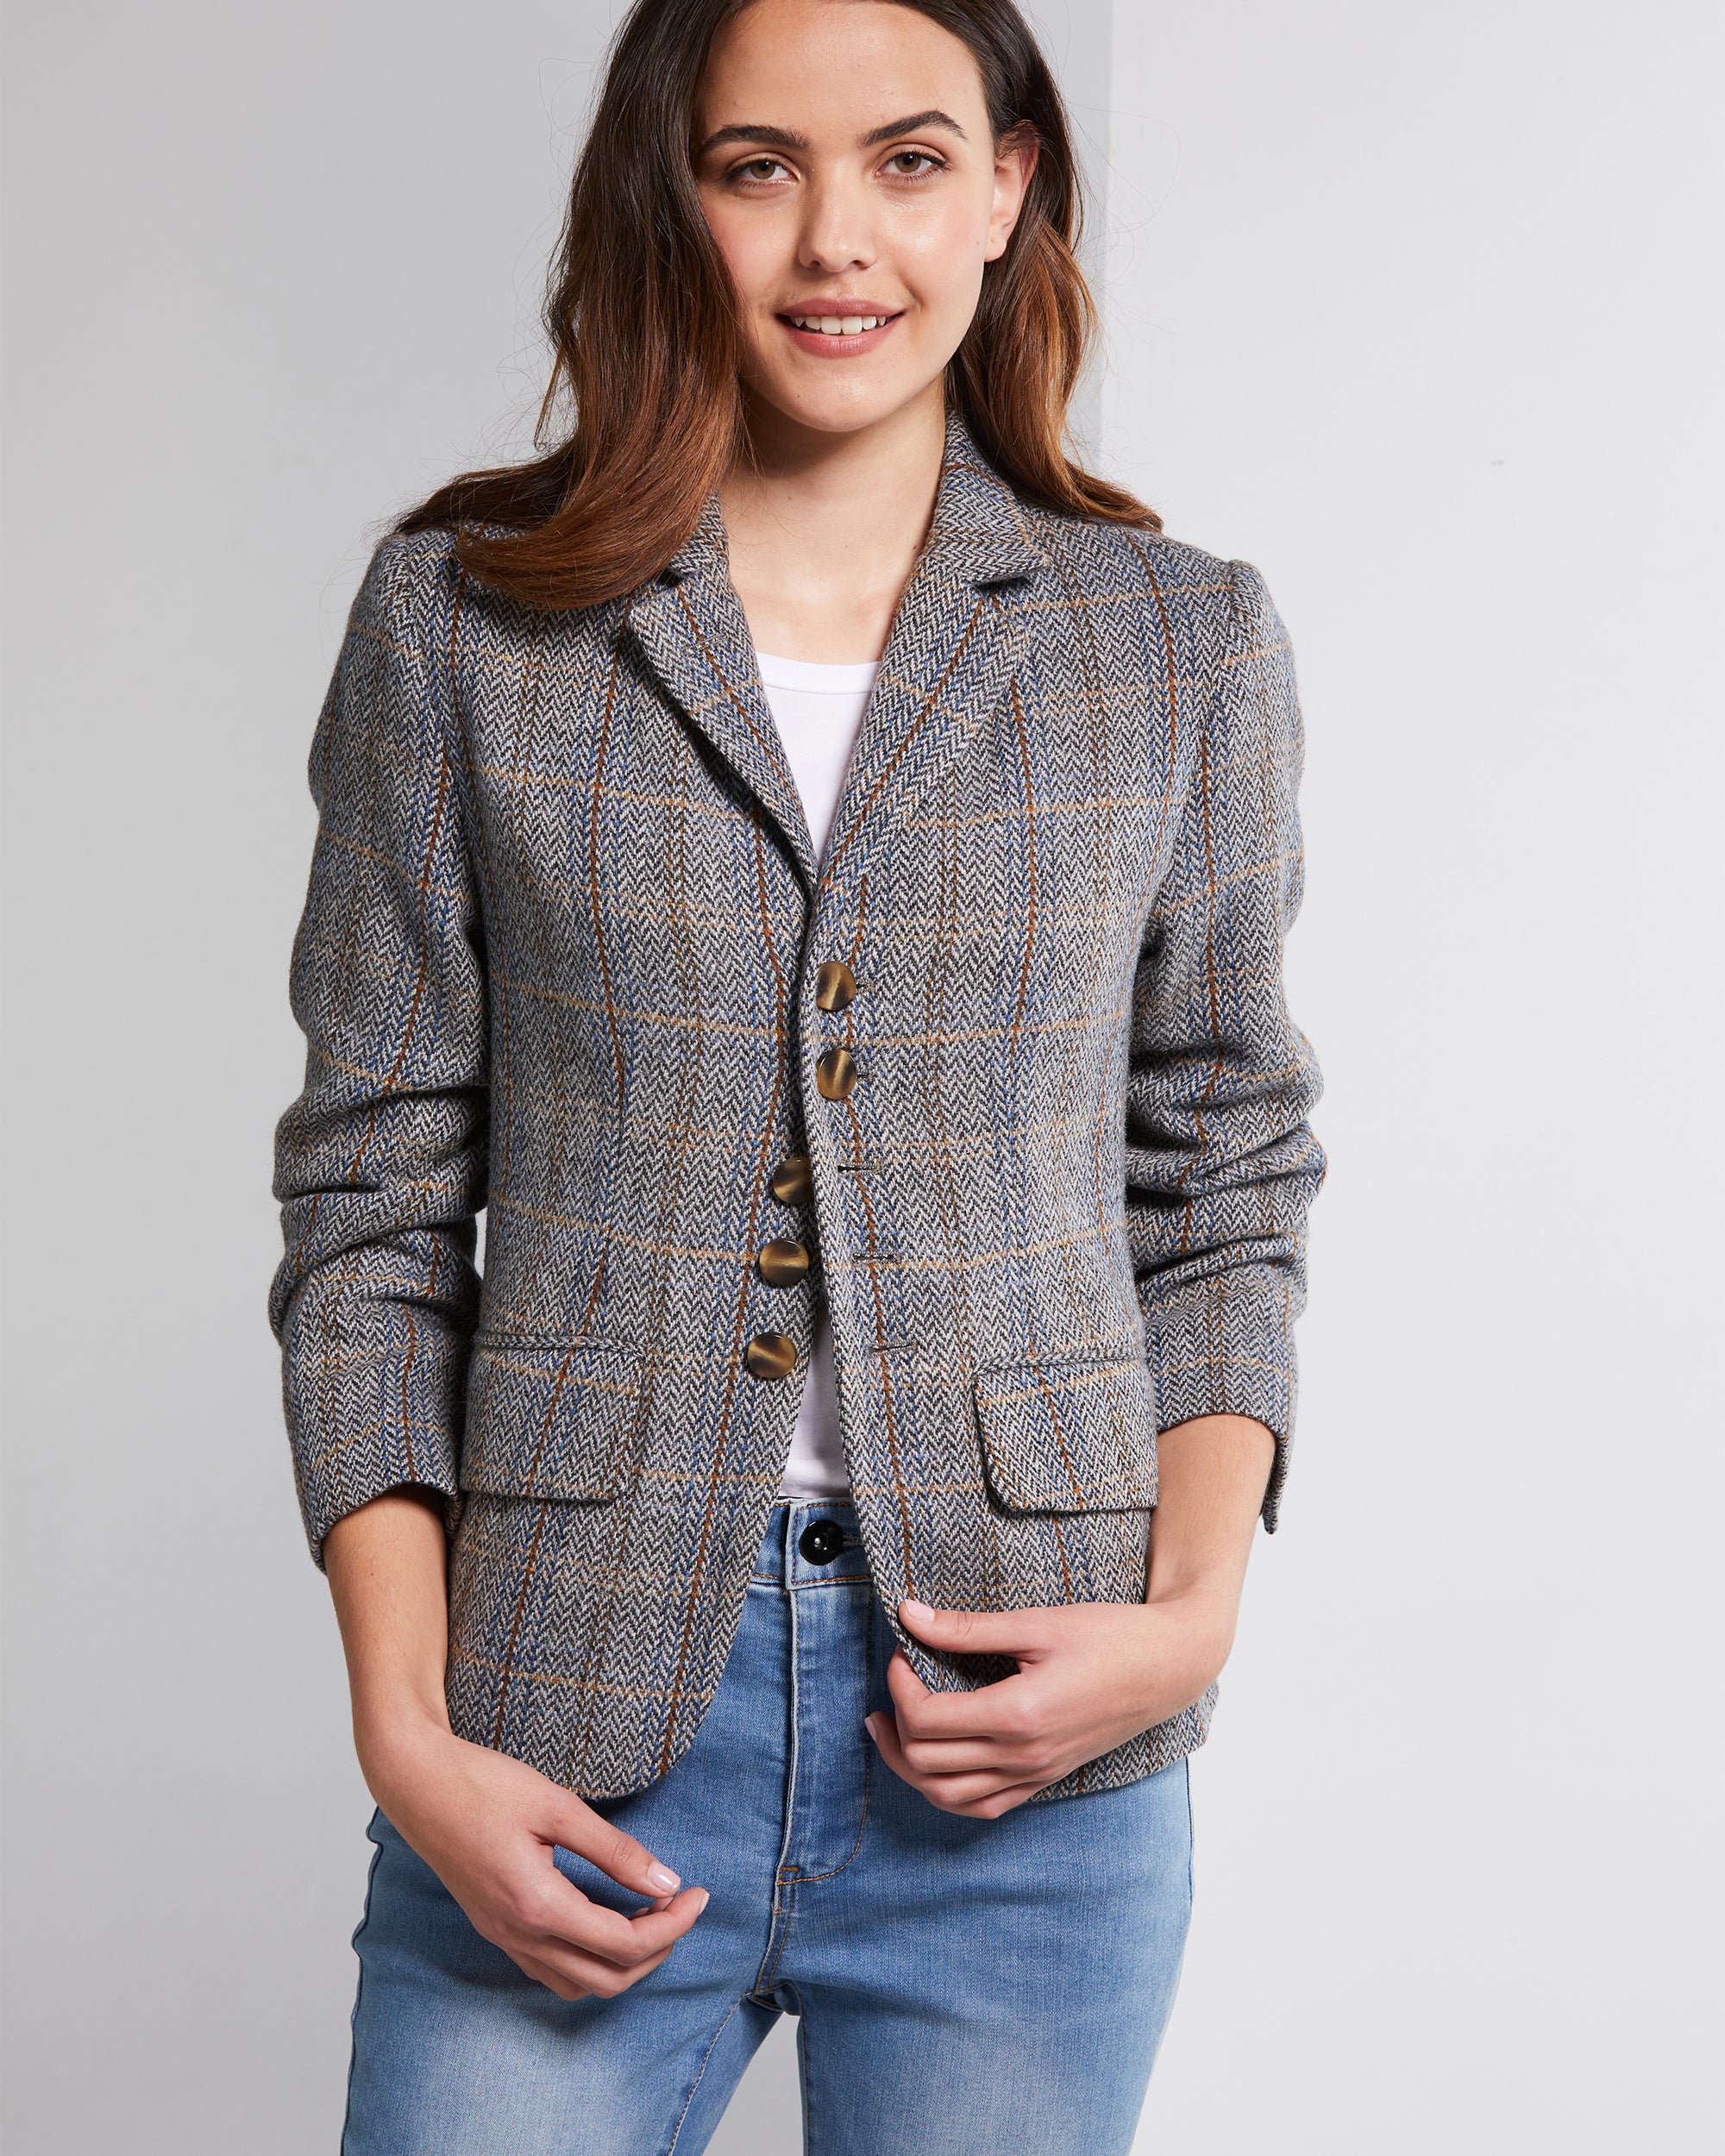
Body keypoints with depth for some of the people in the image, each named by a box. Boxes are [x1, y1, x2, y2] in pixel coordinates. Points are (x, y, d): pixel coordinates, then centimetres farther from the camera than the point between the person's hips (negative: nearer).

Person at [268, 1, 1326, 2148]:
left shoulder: (1184, 650, 5)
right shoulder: (461, 622, 2)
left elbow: (1224, 1187, 9)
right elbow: (371, 1207, 2)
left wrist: (1190, 1614, -6)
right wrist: (405, 1731, -6)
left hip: (1021, 1749, 1)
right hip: (567, 1735, 0)